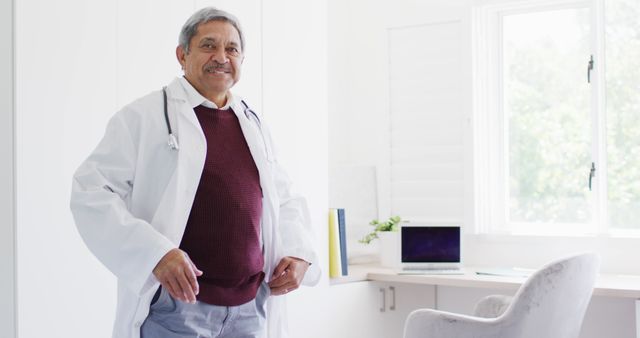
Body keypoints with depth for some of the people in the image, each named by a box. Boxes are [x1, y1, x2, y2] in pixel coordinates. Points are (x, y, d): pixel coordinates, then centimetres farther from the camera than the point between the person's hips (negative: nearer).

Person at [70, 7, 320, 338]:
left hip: (251, 308, 5)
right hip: (177, 306, -5)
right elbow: (91, 191, -8)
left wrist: (299, 251, 4)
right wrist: (154, 252, -20)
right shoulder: (145, 115, -3)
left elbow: (285, 198, 23)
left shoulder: (253, 124, 14)